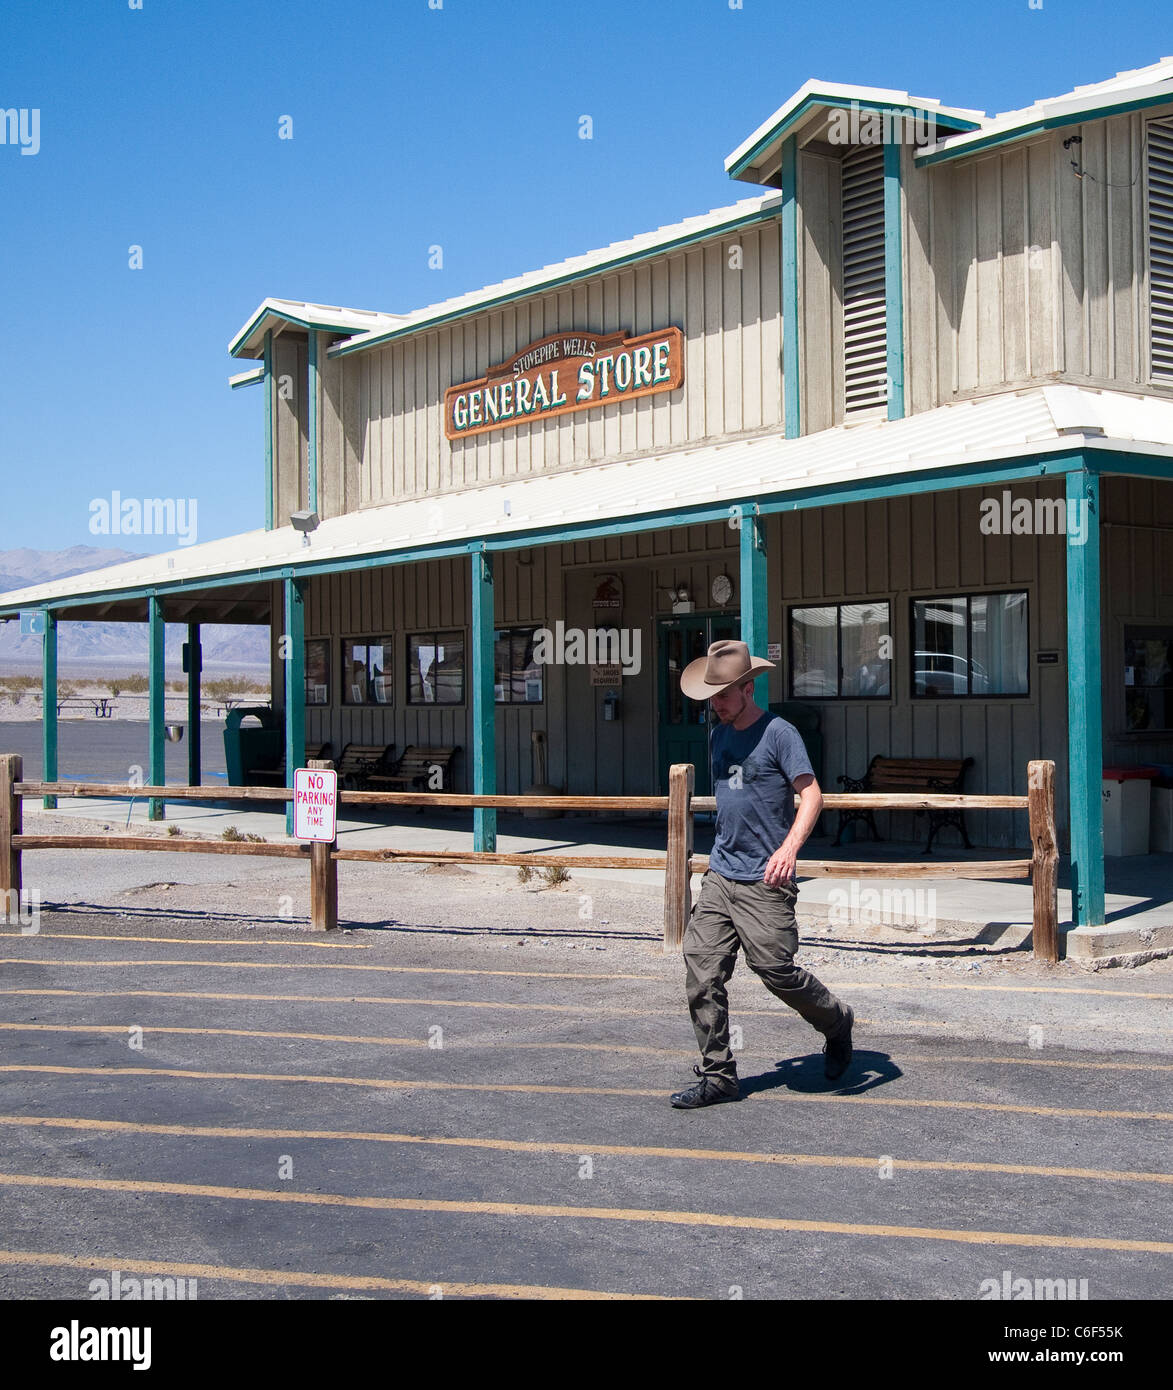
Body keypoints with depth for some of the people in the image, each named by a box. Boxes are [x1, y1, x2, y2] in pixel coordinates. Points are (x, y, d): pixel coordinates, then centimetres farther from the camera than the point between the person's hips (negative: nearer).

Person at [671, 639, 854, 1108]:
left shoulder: (778, 733, -8)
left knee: (776, 971, -4)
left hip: (764, 881, -7)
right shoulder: (718, 736, 14)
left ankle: (836, 1024, 25)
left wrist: (789, 848, -28)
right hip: (720, 875, 7)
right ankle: (717, 1077, 6)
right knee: (702, 974, -2)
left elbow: (811, 795, -14)